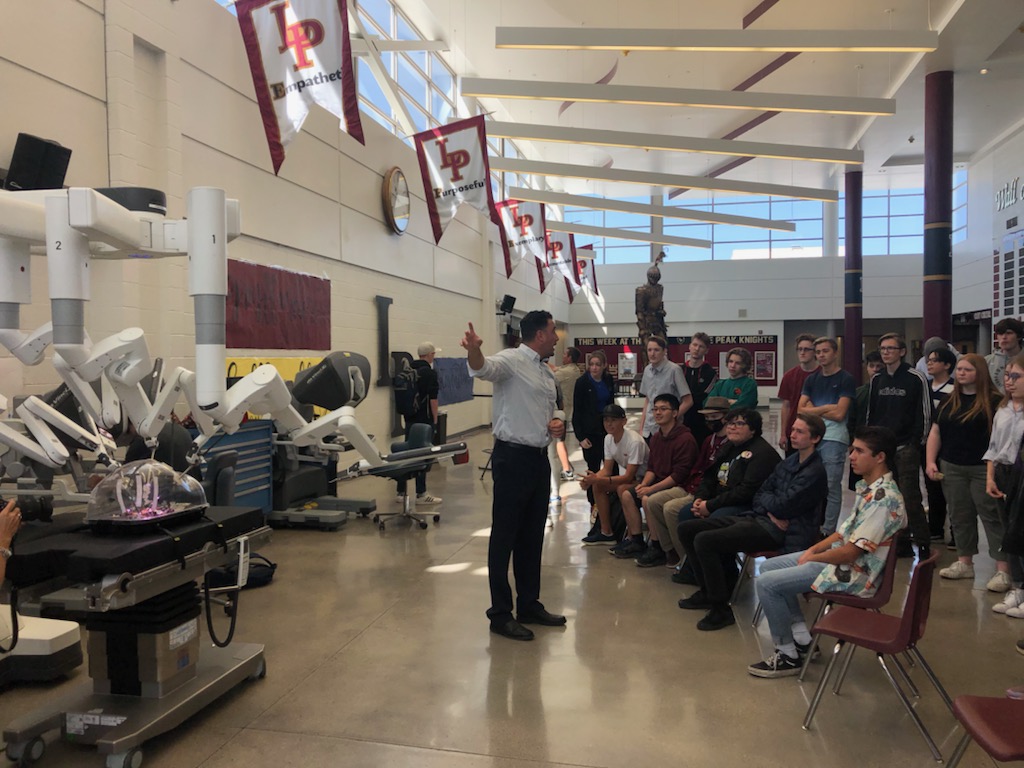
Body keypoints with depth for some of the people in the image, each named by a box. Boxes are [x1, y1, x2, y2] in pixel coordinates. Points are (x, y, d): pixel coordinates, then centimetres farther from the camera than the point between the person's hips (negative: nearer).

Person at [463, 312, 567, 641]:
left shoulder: (547, 372, 16)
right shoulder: (512, 360, -11)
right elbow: (483, 368, -33)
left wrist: (555, 424, 4)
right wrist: (474, 350, -55)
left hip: (539, 458, 9)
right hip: (513, 457, -9)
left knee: (532, 536, 16)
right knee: (505, 537, 1)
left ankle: (529, 605, 29)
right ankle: (500, 614, 11)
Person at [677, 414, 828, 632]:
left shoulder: (815, 472, -13)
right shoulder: (788, 462, 14)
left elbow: (781, 506, -19)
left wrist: (767, 500, 2)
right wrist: (771, 511, -8)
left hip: (778, 531, -9)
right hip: (757, 517, 9)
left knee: (704, 540, -25)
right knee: (687, 530, 3)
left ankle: (721, 609, -13)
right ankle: (708, 591, 16)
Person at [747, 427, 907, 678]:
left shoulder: (884, 499, -25)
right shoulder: (868, 487, 7)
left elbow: (850, 552, -25)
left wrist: (812, 558, -10)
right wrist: (814, 549, 2)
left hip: (854, 573, -10)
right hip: (840, 555, 10)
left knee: (766, 583, -14)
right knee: (769, 567, 13)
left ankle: (788, 656, 0)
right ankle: (802, 640, 16)